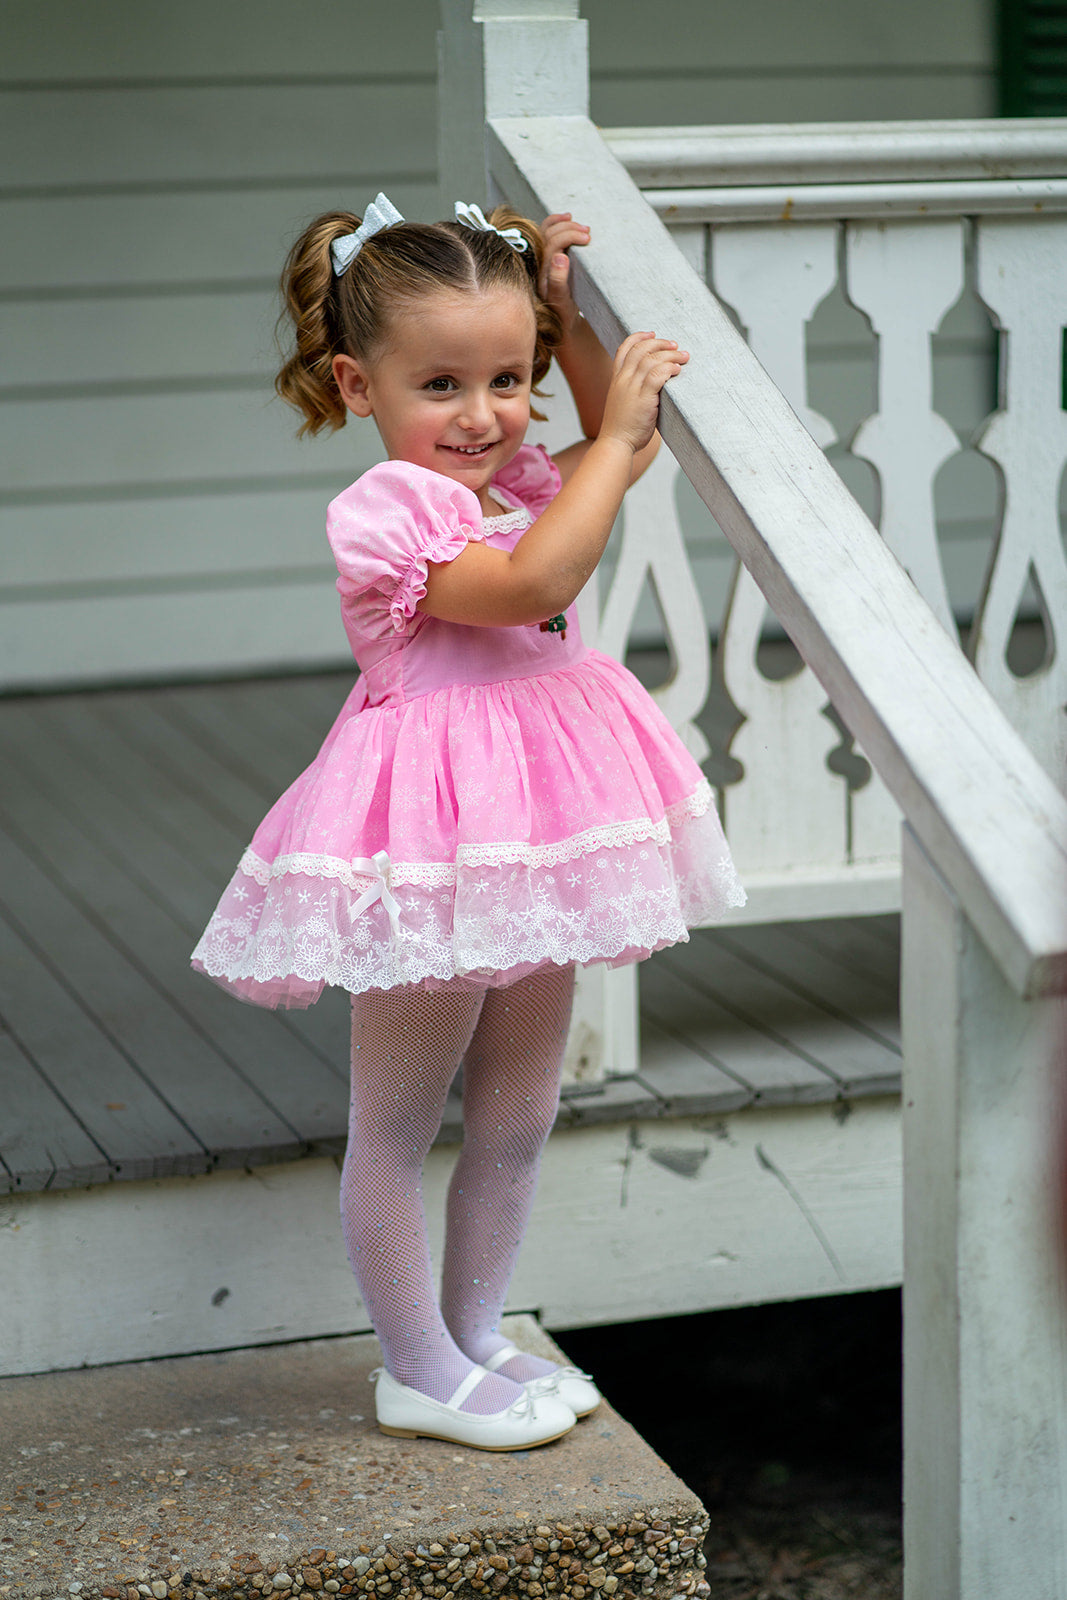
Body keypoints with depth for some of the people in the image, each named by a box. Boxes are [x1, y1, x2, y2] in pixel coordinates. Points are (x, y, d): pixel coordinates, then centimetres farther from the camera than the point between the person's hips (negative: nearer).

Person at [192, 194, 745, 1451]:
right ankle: (419, 1373, 18)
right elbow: (527, 582, -29)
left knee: (516, 1121, 16)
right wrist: (612, 438, -23)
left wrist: (567, 322, 12)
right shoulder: (384, 511, -18)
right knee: (396, 1128, 5)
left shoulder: (518, 480, 8)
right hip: (432, 843, -8)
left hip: (533, 833, 8)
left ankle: (474, 1337, 31)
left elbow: (625, 447, 25)